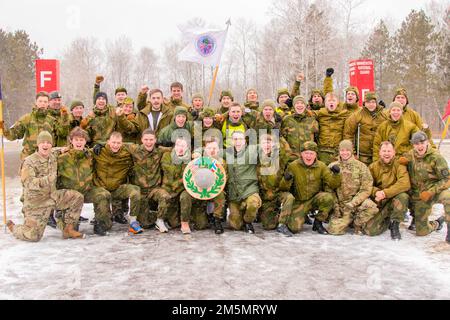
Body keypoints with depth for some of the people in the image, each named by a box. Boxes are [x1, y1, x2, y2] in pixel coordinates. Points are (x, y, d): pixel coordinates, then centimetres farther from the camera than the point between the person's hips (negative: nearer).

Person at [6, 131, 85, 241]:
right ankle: (12, 227, 28)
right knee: (33, 236, -6)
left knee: (77, 197, -12)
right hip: (37, 202, -6)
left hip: (53, 196, 6)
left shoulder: (53, 156, 3)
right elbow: (27, 182, -31)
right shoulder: (29, 162, -18)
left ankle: (68, 229, 0)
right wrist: (46, 180, -46)